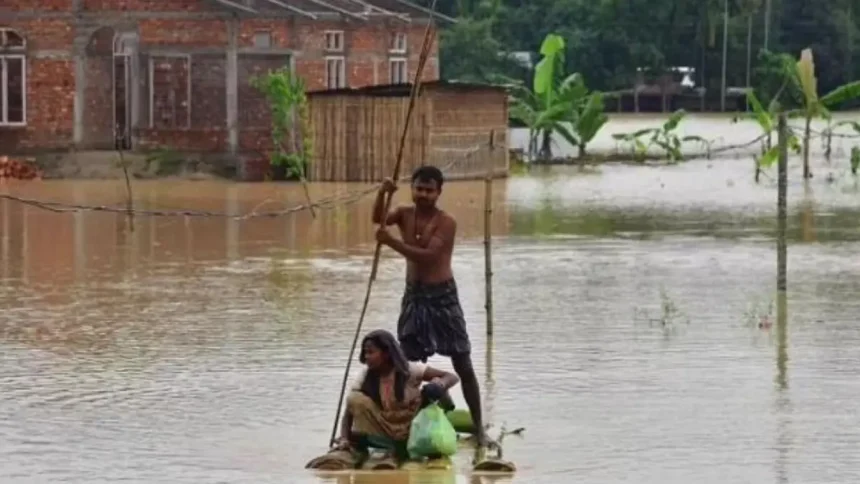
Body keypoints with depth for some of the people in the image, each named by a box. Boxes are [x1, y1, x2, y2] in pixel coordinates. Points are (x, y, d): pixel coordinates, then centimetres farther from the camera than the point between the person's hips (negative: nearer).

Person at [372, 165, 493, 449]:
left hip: (442, 297, -5)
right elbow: (378, 219, -14)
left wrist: (392, 242, -31)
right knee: (407, 364, 10)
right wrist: (382, 194, -32)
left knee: (463, 365, -2)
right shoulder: (405, 214, 4)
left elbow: (427, 255, -26)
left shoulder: (446, 222, -14)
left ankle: (479, 427, 3)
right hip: (413, 296, 5)